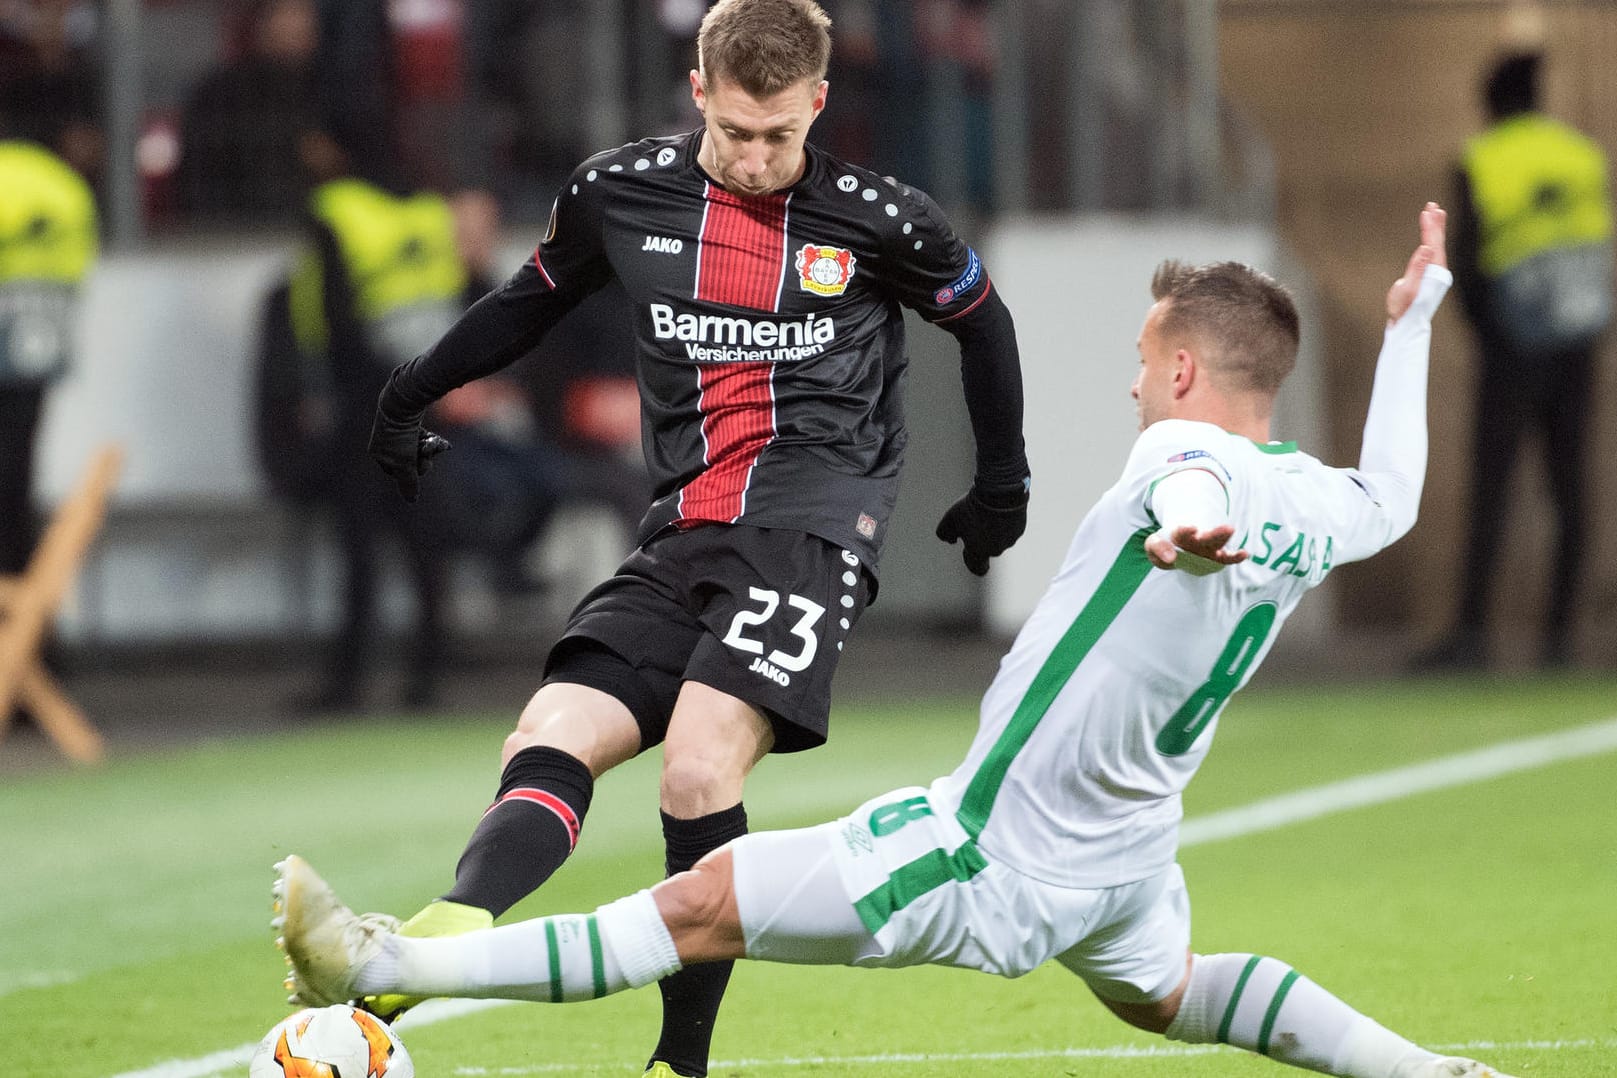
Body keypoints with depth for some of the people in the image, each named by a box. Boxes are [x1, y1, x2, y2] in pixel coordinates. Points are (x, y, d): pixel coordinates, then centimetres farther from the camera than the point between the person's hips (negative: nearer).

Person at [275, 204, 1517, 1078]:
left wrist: (1193, 528, -72)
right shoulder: (1314, 504, 2)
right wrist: (1412, 322, 36)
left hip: (995, 856, -8)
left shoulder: (1185, 453, -21)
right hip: (1125, 852, 8)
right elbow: (1388, 498, 27)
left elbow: (1198, 497, -47)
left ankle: (389, 969, -15)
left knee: (704, 903, -11)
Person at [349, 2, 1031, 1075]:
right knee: (549, 745, -16)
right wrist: (409, 397, 31)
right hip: (684, 532, 5)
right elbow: (536, 298, 24)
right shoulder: (619, 193, 5)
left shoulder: (876, 219, -2)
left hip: (813, 515, -5)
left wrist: (1003, 483, 22)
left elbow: (981, 318, 16)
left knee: (697, 773, -24)